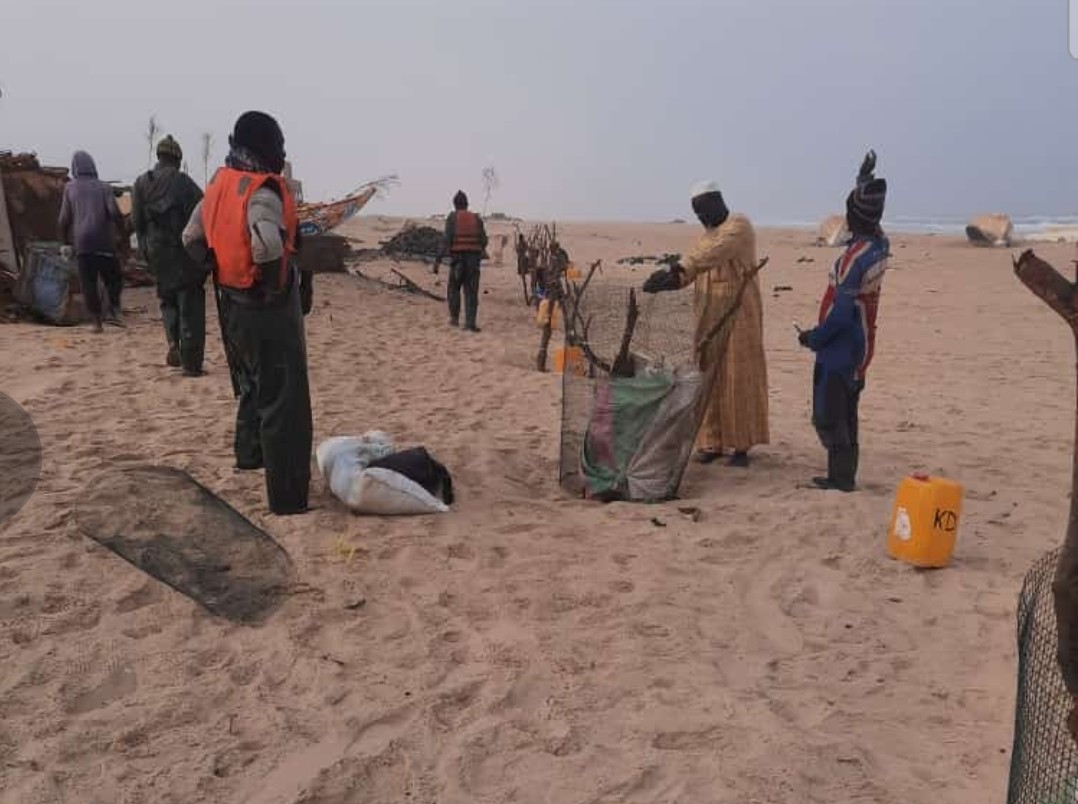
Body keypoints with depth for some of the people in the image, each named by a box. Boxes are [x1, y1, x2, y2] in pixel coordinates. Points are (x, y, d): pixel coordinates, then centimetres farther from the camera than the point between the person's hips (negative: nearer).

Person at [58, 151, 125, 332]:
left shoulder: (70, 188, 5)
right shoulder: (103, 187, 2)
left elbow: (64, 218, 4)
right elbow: (114, 212, -8)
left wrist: (66, 239, 17)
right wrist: (121, 229, 10)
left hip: (81, 242, 1)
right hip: (104, 242, -1)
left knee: (88, 282, 5)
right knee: (113, 277, 10)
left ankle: (96, 319, 3)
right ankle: (114, 309, -9)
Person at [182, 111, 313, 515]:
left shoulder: (219, 185, 6)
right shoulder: (263, 190, -19)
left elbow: (192, 237, 14)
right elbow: (267, 245, -37)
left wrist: (219, 271, 18)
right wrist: (276, 284, -20)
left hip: (233, 302, 9)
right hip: (268, 307, -9)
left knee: (252, 383, 28)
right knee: (282, 400, -3)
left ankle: (249, 453, 44)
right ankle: (287, 494, 1)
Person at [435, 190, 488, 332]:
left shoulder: (452, 217, 0)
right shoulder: (477, 218, 9)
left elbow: (447, 239, -10)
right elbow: (484, 240, 5)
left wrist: (438, 260, -11)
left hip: (457, 258, -2)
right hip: (473, 259, 2)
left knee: (454, 288, 17)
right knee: (471, 291, 3)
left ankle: (454, 318, 16)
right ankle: (470, 323, -4)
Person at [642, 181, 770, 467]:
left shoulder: (739, 226, -6)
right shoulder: (706, 236, 18)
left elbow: (714, 253, -25)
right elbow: (690, 271, 8)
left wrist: (677, 267, -35)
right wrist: (668, 279, -12)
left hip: (738, 315, -7)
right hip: (708, 317, 7)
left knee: (738, 379, -3)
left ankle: (741, 446, 3)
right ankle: (712, 442, 13)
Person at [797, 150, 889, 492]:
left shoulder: (853, 258, -24)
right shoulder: (880, 245, 1)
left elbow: (842, 313, -24)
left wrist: (813, 338, -11)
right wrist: (865, 180, 22)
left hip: (839, 349, -9)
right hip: (860, 348, 9)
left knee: (828, 416, 0)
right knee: (845, 415, 16)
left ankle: (841, 476, 4)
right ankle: (843, 475, 24)